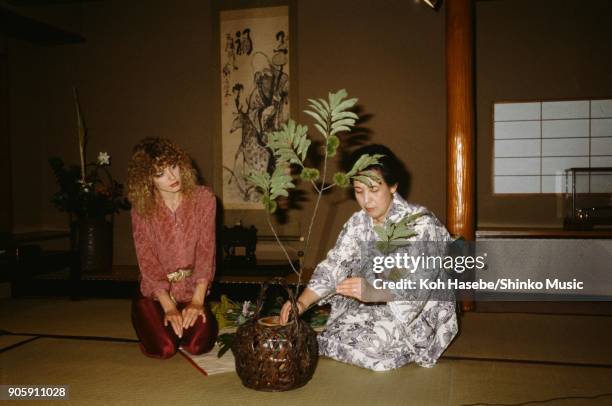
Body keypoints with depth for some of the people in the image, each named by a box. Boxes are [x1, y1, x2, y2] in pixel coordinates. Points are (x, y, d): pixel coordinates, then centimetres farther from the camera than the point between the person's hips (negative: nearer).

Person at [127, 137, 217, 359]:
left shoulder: (203, 198, -10)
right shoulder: (141, 208, -10)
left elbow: (206, 251, -10)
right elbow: (147, 260, -11)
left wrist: (198, 301, -18)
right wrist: (169, 306, -19)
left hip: (191, 291, 1)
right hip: (155, 293, 0)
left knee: (198, 345, -18)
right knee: (164, 349, -18)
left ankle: (190, 316, 16)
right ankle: (146, 319, 17)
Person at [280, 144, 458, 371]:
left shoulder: (420, 223, -21)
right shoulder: (359, 222, -3)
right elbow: (334, 266, -11)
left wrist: (372, 292, -49)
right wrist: (303, 303, -28)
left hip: (424, 312, -6)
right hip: (379, 307, 6)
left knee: (374, 344, -27)